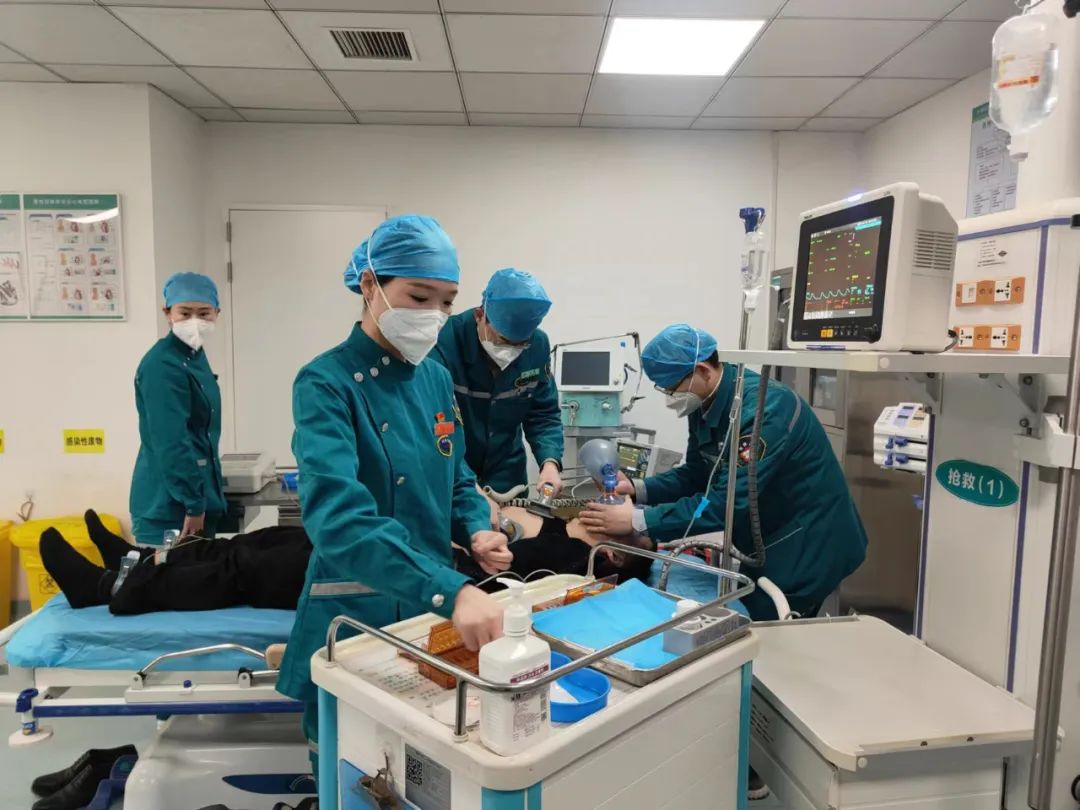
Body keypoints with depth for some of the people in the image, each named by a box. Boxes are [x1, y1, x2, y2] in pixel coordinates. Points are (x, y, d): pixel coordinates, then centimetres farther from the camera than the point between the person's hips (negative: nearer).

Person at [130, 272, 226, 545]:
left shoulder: (195, 356, 9)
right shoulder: (162, 366, -19)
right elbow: (170, 443, -23)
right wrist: (193, 503, -20)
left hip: (198, 494, 9)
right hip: (169, 505, -9)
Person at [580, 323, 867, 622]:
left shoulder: (763, 408, -30)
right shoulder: (705, 403, -3)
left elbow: (728, 503, -33)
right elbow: (697, 475, 5)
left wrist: (638, 521, -32)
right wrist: (638, 489, -11)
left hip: (805, 544, -8)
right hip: (764, 543, 8)